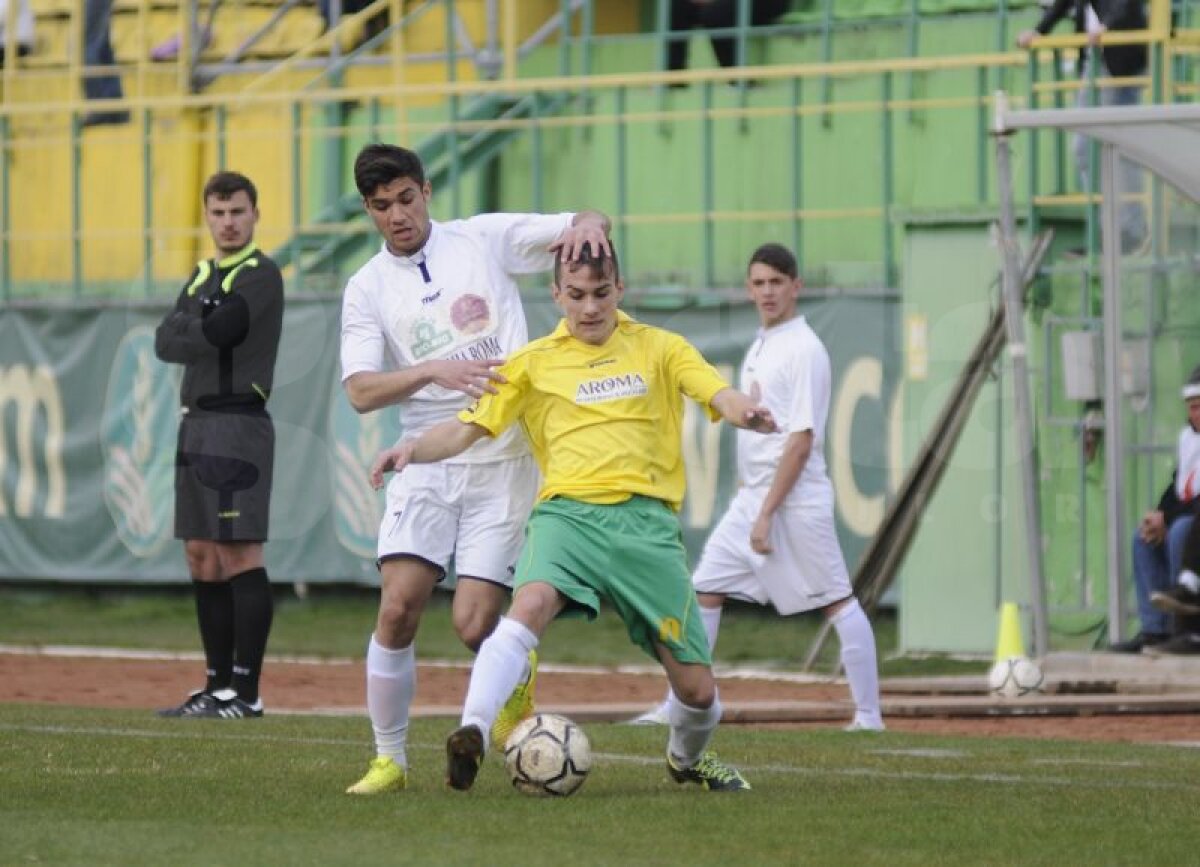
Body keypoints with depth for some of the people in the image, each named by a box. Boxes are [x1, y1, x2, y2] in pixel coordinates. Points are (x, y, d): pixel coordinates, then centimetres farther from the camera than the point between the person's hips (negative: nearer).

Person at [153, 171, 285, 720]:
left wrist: (187, 329, 2)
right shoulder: (202, 276, 19)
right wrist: (201, 333, -9)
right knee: (202, 557, 9)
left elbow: (211, 335, -18)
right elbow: (167, 343, 8)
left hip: (237, 425, -9)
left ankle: (246, 690, -12)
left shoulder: (260, 276, -7)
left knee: (239, 555, -11)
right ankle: (218, 686, 15)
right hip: (196, 425, 9)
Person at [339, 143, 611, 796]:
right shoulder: (368, 288, 5)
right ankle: (389, 757, 1)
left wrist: (587, 225, -18)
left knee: (473, 625, -9)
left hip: (508, 464, -1)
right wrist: (433, 372, -21)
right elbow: (361, 391, -5)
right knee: (397, 609, -14)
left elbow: (587, 227, 6)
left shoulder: (486, 239, 4)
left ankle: (518, 679, 25)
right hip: (429, 465, 1)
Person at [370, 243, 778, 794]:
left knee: (697, 690, 0)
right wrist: (415, 449, -12)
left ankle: (687, 758, 34)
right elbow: (469, 428, 9)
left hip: (646, 520, 1)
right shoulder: (533, 363, 14)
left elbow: (719, 396, 1)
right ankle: (471, 736, -46)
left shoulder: (658, 349, 14)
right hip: (567, 511, -1)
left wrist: (743, 412, -24)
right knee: (532, 604, -36)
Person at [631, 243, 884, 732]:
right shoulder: (760, 346, 14)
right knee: (704, 589, 4)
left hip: (796, 501, -9)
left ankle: (869, 715, 2)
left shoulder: (804, 350, -13)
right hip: (752, 497, 9)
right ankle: (679, 708, 6)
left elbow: (802, 439, -18)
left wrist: (767, 513, -20)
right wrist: (752, 503, 18)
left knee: (836, 601, -2)